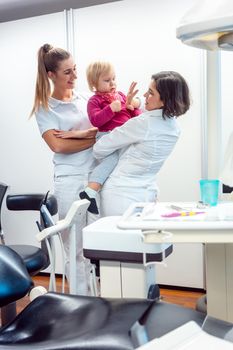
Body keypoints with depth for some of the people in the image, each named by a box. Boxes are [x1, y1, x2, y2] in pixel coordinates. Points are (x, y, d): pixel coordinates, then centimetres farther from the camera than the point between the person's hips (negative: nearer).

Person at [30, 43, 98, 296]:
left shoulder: (85, 99, 12)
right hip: (70, 181, -3)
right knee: (75, 248, 5)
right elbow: (58, 145, -11)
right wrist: (94, 139, -10)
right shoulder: (44, 107, 1)